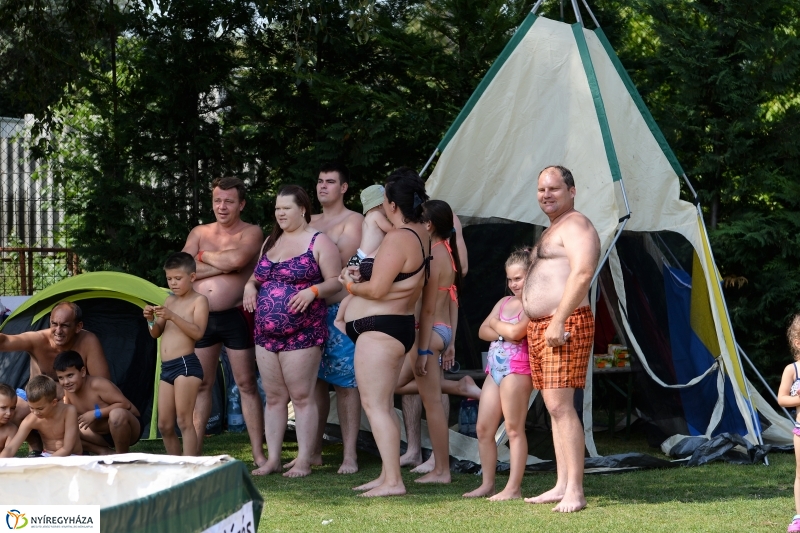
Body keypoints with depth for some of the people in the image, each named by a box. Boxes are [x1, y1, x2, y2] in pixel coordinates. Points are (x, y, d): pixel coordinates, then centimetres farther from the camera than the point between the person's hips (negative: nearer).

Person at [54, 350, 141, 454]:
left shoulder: (97, 385, -26)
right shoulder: (68, 391, -5)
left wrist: (95, 414, -29)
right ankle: (104, 452, 2)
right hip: (102, 436, 7)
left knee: (116, 414, -41)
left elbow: (125, 404, -28)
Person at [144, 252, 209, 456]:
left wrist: (172, 316, -23)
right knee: (164, 425, 7)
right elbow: (155, 334, 20)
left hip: (186, 365, -8)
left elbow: (198, 332, -15)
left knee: (184, 421, -12)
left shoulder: (199, 300, -2)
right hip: (166, 367, 8)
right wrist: (151, 319, -1)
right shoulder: (170, 301, 19)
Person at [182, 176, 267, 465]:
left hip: (236, 318, -4)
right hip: (202, 317, 4)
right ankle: (194, 452, 14)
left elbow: (236, 259, -23)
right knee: (200, 385, 8)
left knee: (246, 385, 0)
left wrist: (203, 257, -7)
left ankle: (258, 454, 2)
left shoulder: (251, 233, -2)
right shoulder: (199, 233, 10)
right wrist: (222, 265, -13)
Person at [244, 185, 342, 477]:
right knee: (274, 398, 9)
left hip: (302, 333, -7)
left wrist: (312, 291, -24)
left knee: (302, 397, -5)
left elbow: (335, 281, -7)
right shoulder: (270, 242, 18)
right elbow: (257, 276, 27)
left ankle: (304, 461, -2)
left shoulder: (319, 242, -3)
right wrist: (250, 285, 5)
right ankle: (272, 459, 13)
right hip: (266, 333, 7)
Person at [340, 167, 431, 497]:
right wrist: (361, 275, 8)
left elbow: (377, 289, -21)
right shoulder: (420, 232, 10)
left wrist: (350, 285, -1)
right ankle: (387, 475, 18)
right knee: (383, 404, 15)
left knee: (374, 404, -9)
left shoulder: (398, 238, -20)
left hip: (379, 330, -10)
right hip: (399, 327, 10)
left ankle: (393, 481, -12)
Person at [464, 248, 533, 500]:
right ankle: (487, 484, 14)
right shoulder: (505, 302, 18)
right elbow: (483, 331, 12)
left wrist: (496, 323, -1)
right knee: (484, 428, 7)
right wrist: (504, 334, -8)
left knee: (514, 429, -5)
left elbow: (516, 331, -21)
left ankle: (514, 487, -3)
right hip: (495, 366, 9)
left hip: (517, 367, -9)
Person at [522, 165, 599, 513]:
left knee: (561, 406, -16)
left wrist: (558, 322, -26)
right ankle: (562, 486, 10)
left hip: (565, 326, -11)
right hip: (539, 327, 11)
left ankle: (575, 492, -18)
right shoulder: (551, 231, 23)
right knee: (554, 408, 9)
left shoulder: (575, 226, -9)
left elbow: (582, 273, -22)